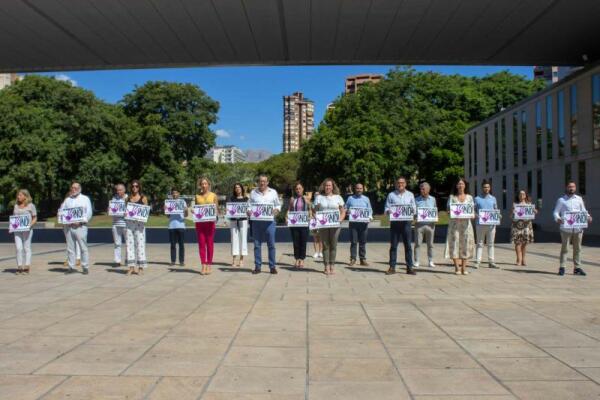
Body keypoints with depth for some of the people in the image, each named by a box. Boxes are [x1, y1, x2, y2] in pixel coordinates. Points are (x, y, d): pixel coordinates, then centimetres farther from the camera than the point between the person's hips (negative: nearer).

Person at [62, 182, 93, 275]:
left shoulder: (85, 199, 7)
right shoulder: (67, 200, 18)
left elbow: (89, 213, -1)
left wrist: (80, 222, -13)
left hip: (80, 226, -4)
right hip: (69, 226, 4)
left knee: (83, 248, -5)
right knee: (70, 248, 5)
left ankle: (85, 267, -1)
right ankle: (71, 267, 12)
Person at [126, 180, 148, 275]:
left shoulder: (143, 198, 3)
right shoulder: (128, 198, 13)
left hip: (139, 223, -3)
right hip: (129, 222, 4)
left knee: (140, 243, -4)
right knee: (130, 243, 3)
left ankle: (141, 267, 2)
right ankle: (131, 267, 9)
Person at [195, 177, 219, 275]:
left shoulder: (213, 195, 5)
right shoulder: (197, 196, 12)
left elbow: (217, 209, 6)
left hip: (210, 221, -2)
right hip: (199, 222, 2)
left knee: (210, 243, 0)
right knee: (201, 244, 1)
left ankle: (209, 265, 7)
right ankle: (203, 265, 7)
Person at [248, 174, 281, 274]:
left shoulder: (273, 192, 10)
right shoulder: (253, 192, 11)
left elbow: (278, 205, 13)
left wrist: (276, 210, -7)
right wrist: (248, 211, -7)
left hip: (269, 221, -1)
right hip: (256, 221, 1)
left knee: (271, 244, -2)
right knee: (257, 244, 4)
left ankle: (272, 266, 5)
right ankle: (257, 266, 10)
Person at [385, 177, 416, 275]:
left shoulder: (410, 195, 14)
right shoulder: (391, 195, 10)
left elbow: (414, 208, 11)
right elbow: (387, 209, 6)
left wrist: (412, 210, -11)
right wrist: (389, 211, -16)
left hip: (406, 222, 1)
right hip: (394, 222, -1)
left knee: (408, 245, 0)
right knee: (393, 245, 2)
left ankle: (409, 267, 5)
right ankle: (392, 267, 7)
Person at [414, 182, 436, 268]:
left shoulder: (433, 199, 12)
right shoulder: (417, 200, 5)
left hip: (430, 224, 2)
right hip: (419, 224, -2)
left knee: (430, 244, 7)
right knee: (417, 243, -1)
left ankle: (431, 261, 14)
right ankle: (416, 261, 4)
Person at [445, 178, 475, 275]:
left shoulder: (469, 197, 13)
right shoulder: (452, 197, 8)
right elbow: (448, 209, 4)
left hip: (466, 222, 2)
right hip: (454, 222, -2)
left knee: (465, 243, -1)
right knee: (455, 243, -6)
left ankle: (464, 267, 6)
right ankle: (457, 267, -2)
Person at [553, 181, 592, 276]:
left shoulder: (579, 199, 13)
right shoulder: (561, 200, 3)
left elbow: (583, 211, 15)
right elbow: (556, 211, 1)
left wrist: (588, 216, -5)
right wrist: (557, 218, -20)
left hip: (578, 228, 3)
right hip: (566, 228, -3)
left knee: (577, 248, 8)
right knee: (565, 248, 0)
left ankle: (577, 267, 15)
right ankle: (562, 267, 4)